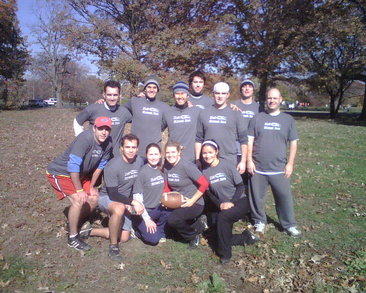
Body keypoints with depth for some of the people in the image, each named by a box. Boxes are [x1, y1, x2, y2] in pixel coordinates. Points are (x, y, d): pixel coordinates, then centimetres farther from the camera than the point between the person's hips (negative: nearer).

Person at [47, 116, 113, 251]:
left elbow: (100, 166, 2)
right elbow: (73, 166, -32)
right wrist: (79, 190, -26)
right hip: (60, 173, -7)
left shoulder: (108, 144, -11)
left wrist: (91, 186, 5)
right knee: (78, 200, -23)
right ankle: (73, 238, -4)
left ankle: (74, 222, 30)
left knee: (94, 199, 6)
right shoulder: (84, 139, -32)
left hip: (79, 174, 8)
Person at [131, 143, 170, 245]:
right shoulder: (143, 172, -16)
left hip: (157, 209, 5)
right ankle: (137, 228, 10)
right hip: (143, 211, -5)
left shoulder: (161, 170, 1)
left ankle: (159, 231, 3)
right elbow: (137, 197, -16)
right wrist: (147, 219, -16)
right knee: (153, 239, -19)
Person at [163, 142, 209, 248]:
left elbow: (204, 184, -20)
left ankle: (197, 228, 4)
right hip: (178, 203, 8)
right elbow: (167, 187, 12)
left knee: (172, 219, -27)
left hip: (194, 203, -8)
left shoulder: (187, 166, -18)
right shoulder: (166, 166, 2)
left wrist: (192, 200, -17)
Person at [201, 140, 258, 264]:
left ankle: (225, 253, -14)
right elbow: (209, 193, 3)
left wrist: (232, 202, -20)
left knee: (222, 216, -32)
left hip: (240, 202, -5)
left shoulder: (227, 165, -13)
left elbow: (240, 186, -9)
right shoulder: (205, 171, 0)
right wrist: (220, 205, -14)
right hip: (223, 206, 5)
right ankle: (246, 237, 20)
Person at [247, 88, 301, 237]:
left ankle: (289, 224, 22)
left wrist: (290, 163, 0)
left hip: (279, 169, 0)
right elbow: (249, 141, 2)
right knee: (257, 197, 9)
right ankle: (259, 221, 28)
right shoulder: (257, 118, 3)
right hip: (258, 168, 0)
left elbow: (293, 143, 7)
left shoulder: (288, 120, 6)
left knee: (285, 198, 5)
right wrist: (249, 161, -4)